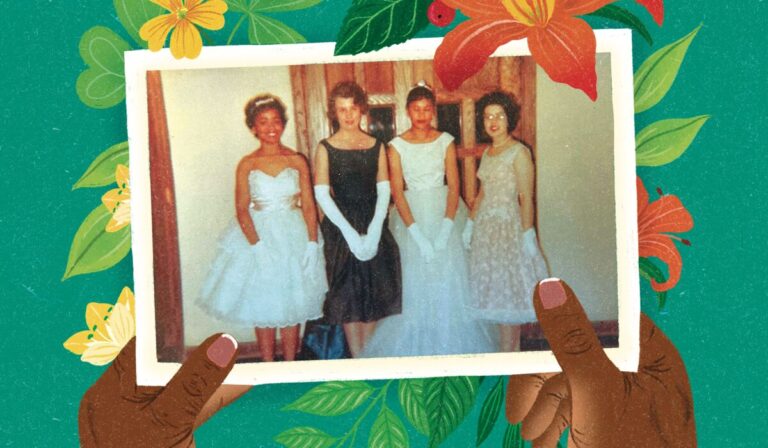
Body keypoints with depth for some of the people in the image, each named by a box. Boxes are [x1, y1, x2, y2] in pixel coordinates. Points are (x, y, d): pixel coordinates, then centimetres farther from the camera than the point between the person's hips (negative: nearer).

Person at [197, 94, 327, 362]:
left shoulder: (297, 161, 1)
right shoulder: (247, 164, -2)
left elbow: (308, 206, -1)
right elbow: (242, 209, -6)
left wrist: (312, 242, -10)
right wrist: (257, 244, -18)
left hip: (294, 236, 1)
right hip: (258, 234, -1)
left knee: (292, 306, 8)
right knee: (263, 306, 6)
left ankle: (290, 364, 21)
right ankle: (268, 365, 18)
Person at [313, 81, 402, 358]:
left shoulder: (376, 146, 6)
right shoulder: (326, 148, -2)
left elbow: (384, 190, 1)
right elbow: (321, 194, -7)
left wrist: (374, 230, -12)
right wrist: (350, 232, -14)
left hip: (374, 225, 3)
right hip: (341, 227, -2)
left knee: (374, 291, 6)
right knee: (348, 294, 1)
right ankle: (357, 358, 11)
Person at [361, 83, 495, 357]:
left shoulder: (446, 141, 2)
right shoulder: (397, 146, -1)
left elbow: (454, 187, -3)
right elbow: (397, 192, -6)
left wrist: (446, 228, -14)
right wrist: (417, 234, -14)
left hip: (444, 214, 1)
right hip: (412, 215, -1)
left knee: (449, 281, 3)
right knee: (414, 283, 3)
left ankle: (452, 346, 19)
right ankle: (416, 349, 18)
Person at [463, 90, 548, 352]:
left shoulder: (519, 152, -10)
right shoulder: (487, 152, 12)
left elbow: (526, 198, -14)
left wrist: (528, 234, -18)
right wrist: (470, 224, 13)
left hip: (509, 227, -7)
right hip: (485, 228, 7)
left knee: (507, 292, -1)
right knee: (496, 292, 9)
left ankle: (507, 354, 9)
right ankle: (512, 349, 19)